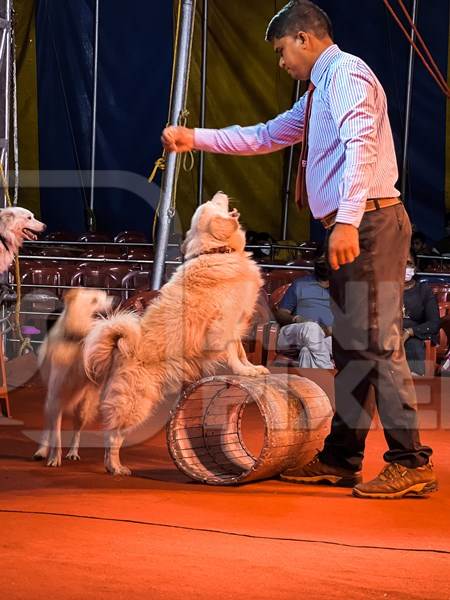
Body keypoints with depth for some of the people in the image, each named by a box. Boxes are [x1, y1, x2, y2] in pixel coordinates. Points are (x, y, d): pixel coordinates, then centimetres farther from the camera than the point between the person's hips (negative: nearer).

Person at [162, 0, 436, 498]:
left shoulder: (346, 74, -9)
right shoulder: (319, 92, 23)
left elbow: (361, 145, -23)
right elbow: (264, 137, 30)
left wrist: (347, 220, -32)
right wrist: (195, 139, 27)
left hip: (368, 224, -11)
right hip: (352, 230, 11)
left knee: (377, 343, -13)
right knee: (350, 347, 12)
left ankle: (411, 464, -12)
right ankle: (340, 458, 17)